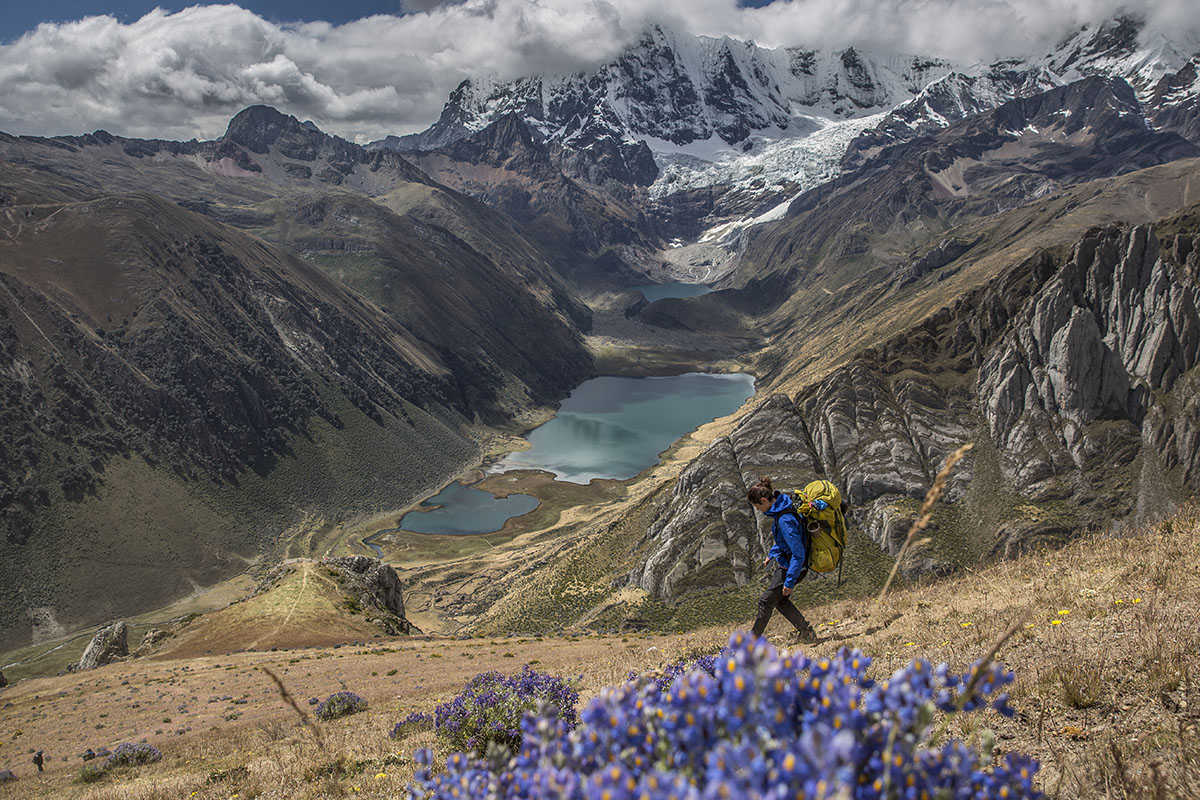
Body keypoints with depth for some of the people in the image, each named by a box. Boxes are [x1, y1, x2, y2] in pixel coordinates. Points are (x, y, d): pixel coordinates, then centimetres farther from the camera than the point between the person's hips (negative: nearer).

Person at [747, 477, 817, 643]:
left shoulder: (786, 520, -32)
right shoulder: (780, 504, -2)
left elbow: (798, 554, -30)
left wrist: (790, 582, -26)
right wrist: (771, 554, 23)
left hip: (789, 567, -10)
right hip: (781, 560, 10)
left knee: (766, 602, 2)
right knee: (780, 600, 19)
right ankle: (806, 632, 25)